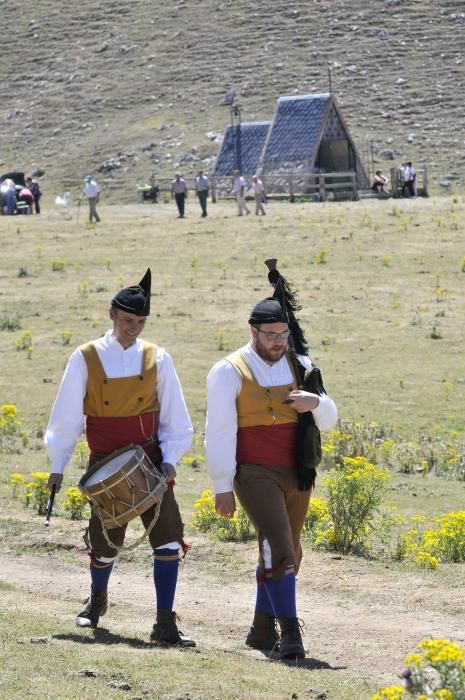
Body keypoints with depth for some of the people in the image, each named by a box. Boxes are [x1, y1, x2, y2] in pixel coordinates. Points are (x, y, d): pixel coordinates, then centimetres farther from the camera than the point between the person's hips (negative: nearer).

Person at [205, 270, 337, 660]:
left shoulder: (299, 366, 9)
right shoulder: (229, 373, -6)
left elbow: (328, 420, 9)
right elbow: (220, 433, -8)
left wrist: (316, 403, -16)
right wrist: (222, 487, -11)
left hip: (297, 476, 6)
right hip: (255, 475, -6)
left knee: (283, 554, 12)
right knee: (278, 545, -20)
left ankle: (262, 631, 25)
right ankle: (290, 632, -19)